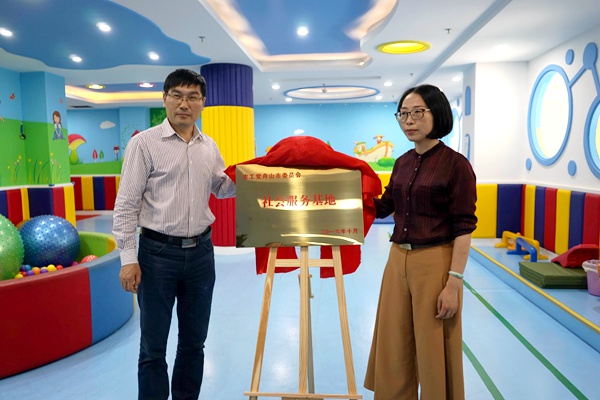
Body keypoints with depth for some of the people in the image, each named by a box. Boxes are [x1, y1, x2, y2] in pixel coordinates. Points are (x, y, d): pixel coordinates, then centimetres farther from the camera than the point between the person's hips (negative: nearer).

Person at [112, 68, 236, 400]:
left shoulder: (209, 147, 7)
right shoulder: (144, 142, -7)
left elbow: (222, 188, 21)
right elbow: (126, 204, -8)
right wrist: (128, 257, -13)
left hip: (201, 251, 5)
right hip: (158, 252, -5)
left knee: (194, 341, 16)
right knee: (153, 346, 7)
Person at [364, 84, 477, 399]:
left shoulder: (455, 164, -10)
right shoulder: (402, 162, 9)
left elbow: (464, 228, -13)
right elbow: (383, 207, 16)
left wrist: (454, 283, -17)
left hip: (435, 263, -6)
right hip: (398, 261, 6)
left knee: (432, 351, 8)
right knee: (394, 348, 15)